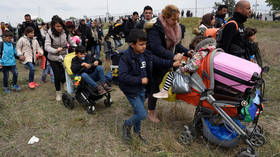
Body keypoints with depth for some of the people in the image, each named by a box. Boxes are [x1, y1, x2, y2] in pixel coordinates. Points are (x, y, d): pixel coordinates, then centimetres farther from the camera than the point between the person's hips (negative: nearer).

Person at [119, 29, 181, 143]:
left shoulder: (146, 54, -1)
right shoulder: (126, 57, -22)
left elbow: (158, 61, 11)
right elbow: (122, 76, -27)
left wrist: (172, 63, 0)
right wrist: (140, 80, -27)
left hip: (142, 89, 7)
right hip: (132, 90, -7)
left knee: (138, 112, 21)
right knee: (142, 114, -7)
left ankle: (137, 132, 43)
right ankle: (127, 125, 20)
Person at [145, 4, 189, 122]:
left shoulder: (174, 28, 4)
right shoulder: (155, 27, -22)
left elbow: (176, 44, 10)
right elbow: (156, 47, -35)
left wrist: (187, 51, -7)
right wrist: (172, 56, -46)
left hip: (167, 61, 7)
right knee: (155, 85, -2)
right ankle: (151, 113, 14)